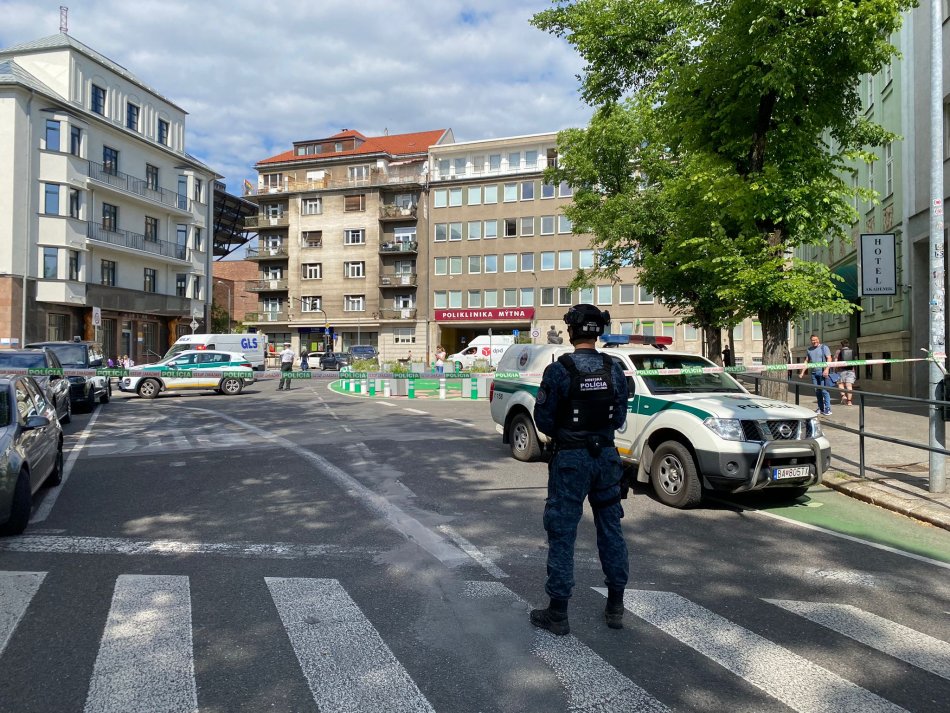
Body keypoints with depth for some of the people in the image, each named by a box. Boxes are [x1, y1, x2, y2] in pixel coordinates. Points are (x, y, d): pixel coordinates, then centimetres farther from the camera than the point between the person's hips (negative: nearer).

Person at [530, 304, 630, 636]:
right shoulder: (614, 370, -1)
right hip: (606, 455, 5)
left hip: (571, 458, -4)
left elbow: (544, 419, -10)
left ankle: (557, 613, 12)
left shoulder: (559, 370, -15)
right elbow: (620, 417, 5)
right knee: (610, 528, 16)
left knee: (562, 533, 4)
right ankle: (615, 607, 26)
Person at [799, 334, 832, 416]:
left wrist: (826, 369, -20)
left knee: (824, 390, -10)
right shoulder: (809, 350, 16)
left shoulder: (824, 347, 1)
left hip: (822, 372, -5)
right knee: (817, 391, 6)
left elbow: (829, 359, -7)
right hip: (814, 372, 5)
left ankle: (828, 409, -7)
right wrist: (802, 372, 13)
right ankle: (820, 408, 12)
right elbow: (806, 361, 20)